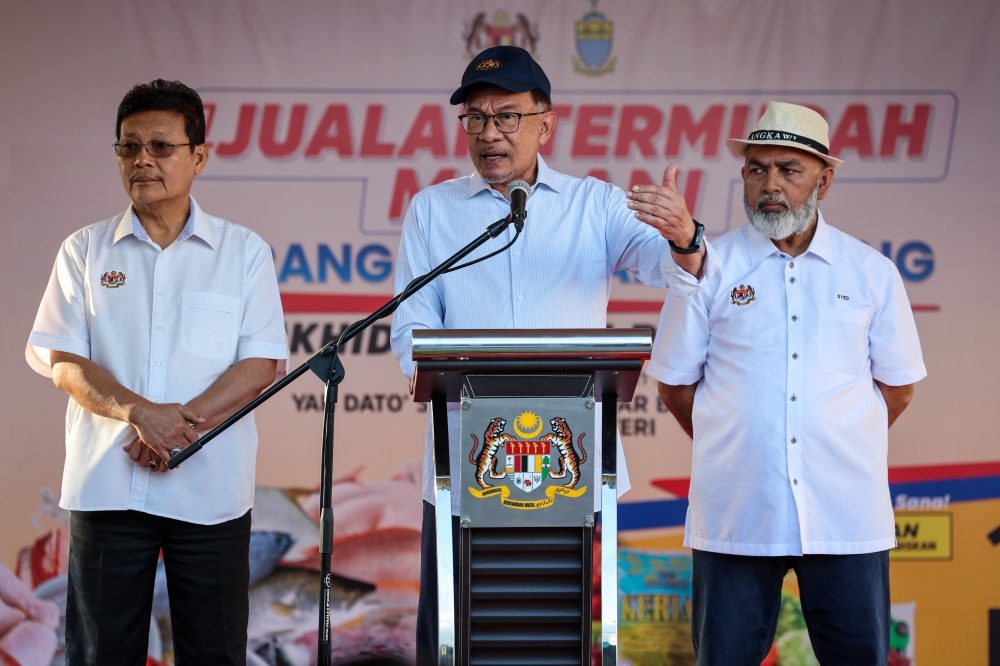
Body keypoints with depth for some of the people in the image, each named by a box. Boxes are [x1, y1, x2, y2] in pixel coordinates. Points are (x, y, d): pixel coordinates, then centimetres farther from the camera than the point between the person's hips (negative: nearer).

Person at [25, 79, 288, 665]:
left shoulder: (245, 251, 7)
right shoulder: (87, 250, 9)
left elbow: (263, 363, -1)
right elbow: (61, 360, 1)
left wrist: (184, 420, -15)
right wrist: (140, 412, -16)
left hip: (212, 488, -1)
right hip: (107, 485, 1)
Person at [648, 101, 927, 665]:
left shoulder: (871, 273, 7)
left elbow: (897, 389, 14)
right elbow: (676, 386, 8)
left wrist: (834, 447, 10)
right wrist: (737, 449, 8)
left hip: (846, 517, 1)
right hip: (735, 514, -1)